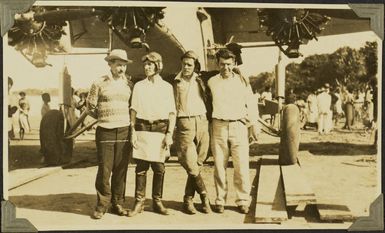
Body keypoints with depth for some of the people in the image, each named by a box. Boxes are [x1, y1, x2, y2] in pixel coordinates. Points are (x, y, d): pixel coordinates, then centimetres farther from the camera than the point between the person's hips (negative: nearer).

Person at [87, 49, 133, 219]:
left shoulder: (129, 84, 9)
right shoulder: (99, 83, 1)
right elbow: (90, 106, 6)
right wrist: (105, 116, 10)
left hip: (124, 131, 3)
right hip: (105, 131, -3)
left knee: (121, 169, 5)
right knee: (104, 169, -3)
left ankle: (117, 204, 16)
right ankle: (102, 205, 10)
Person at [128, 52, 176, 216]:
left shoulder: (167, 87, 6)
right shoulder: (139, 86, 8)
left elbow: (172, 113, 6)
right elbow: (133, 110, 9)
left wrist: (169, 134, -3)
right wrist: (133, 131, 0)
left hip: (160, 129, 0)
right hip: (142, 129, 0)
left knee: (159, 168, 2)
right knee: (141, 167, -1)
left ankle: (157, 202, 13)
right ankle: (139, 202, 6)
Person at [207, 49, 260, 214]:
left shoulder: (242, 81, 7)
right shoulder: (212, 82, 8)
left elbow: (251, 103, 12)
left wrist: (254, 124, 10)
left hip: (239, 125, -1)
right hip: (219, 126, 1)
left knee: (242, 166, -3)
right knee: (219, 165, 3)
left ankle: (243, 200, 6)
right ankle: (220, 200, 11)